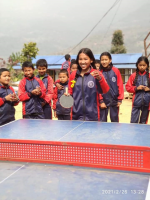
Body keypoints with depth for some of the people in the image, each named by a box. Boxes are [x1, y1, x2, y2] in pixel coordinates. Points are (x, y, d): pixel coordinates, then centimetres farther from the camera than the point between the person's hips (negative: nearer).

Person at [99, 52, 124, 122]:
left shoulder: (116, 71, -2)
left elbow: (120, 85, -2)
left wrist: (120, 99, -5)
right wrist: (101, 101, -7)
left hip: (114, 100, 0)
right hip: (103, 101, 0)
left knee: (115, 120, 11)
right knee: (102, 121, 6)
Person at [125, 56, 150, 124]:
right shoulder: (133, 76, 2)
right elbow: (128, 87, 3)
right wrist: (136, 88, -10)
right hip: (137, 102, -1)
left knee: (143, 122, 11)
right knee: (133, 122, -4)